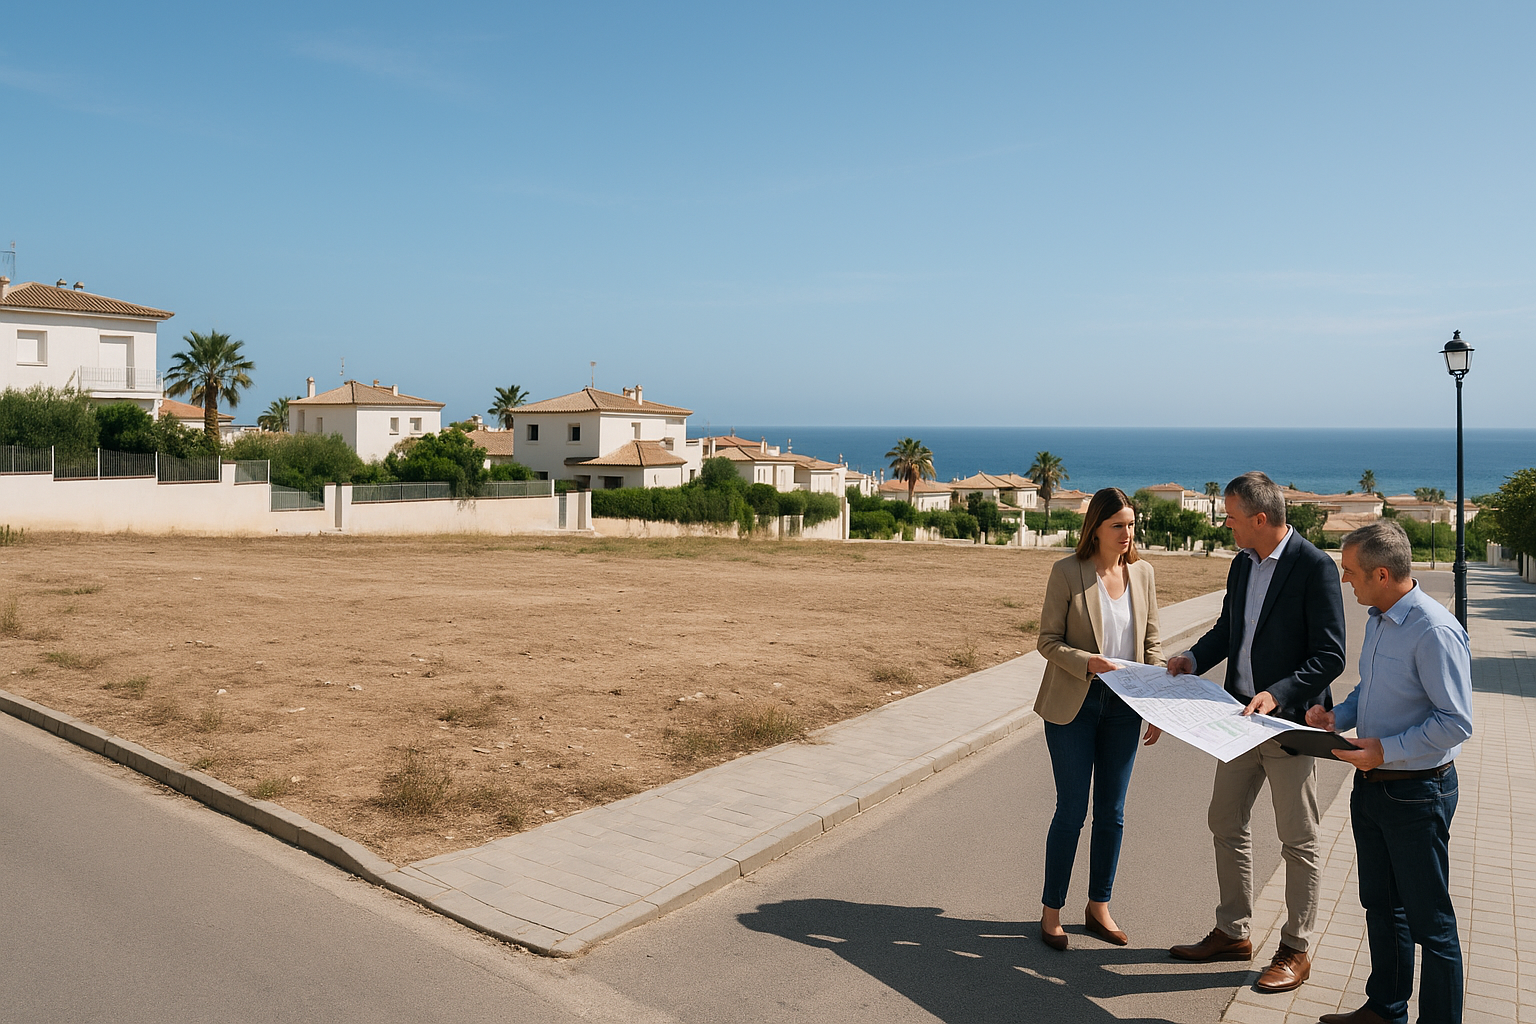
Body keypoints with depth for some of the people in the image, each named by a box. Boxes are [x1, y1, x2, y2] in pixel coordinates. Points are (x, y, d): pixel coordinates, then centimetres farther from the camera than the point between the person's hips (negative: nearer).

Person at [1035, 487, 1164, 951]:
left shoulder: (1142, 572, 5)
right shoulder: (1067, 572, -9)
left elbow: (1152, 643, 10)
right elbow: (1048, 641, -8)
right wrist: (1088, 662, -25)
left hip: (1123, 706, 4)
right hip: (1073, 705, -4)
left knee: (1112, 812, 11)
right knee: (1072, 809, 1)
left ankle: (1099, 907, 27)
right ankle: (1051, 910, 17)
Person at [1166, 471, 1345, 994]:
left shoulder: (1316, 567, -16)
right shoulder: (1242, 563, 7)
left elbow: (1330, 656, -18)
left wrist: (1277, 694, -29)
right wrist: (1194, 658, 2)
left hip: (1289, 723, -8)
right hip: (1242, 717, 8)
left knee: (1298, 842, 7)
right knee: (1226, 824, 15)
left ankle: (1295, 951, 21)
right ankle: (1233, 933, 30)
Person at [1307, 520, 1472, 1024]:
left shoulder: (1435, 631, -23)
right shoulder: (1377, 620, 6)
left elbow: (1457, 723, -23)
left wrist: (1387, 749, -25)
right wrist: (1337, 717, 2)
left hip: (1417, 791, -9)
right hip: (1371, 784, 9)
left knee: (1429, 921, 5)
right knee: (1381, 907, 21)